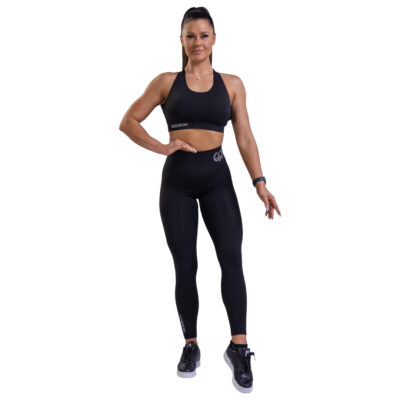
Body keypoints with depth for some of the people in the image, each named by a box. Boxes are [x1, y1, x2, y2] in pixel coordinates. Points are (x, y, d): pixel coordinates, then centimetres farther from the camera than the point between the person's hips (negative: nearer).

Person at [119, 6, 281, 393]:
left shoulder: (232, 84, 7)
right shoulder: (166, 81, 6)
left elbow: (245, 138, 4)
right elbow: (128, 121, 6)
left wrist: (259, 183, -6)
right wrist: (162, 147, -9)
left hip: (217, 176, 0)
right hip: (177, 178, 0)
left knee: (232, 258, -15)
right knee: (185, 266, 3)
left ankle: (239, 346, -10)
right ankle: (191, 345, 16)